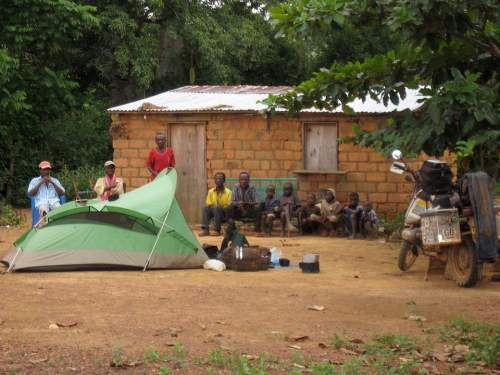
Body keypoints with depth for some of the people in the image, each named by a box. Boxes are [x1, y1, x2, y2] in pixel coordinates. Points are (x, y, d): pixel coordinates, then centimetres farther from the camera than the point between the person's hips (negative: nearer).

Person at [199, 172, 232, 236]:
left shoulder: (228, 192, -2)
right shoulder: (211, 191, 8)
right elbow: (208, 204, 8)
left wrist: (221, 207, -22)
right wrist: (211, 206, -14)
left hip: (224, 212, -3)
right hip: (213, 211, 4)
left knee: (216, 207, -34)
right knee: (205, 208, -26)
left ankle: (217, 230, -34)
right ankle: (205, 229, -35)